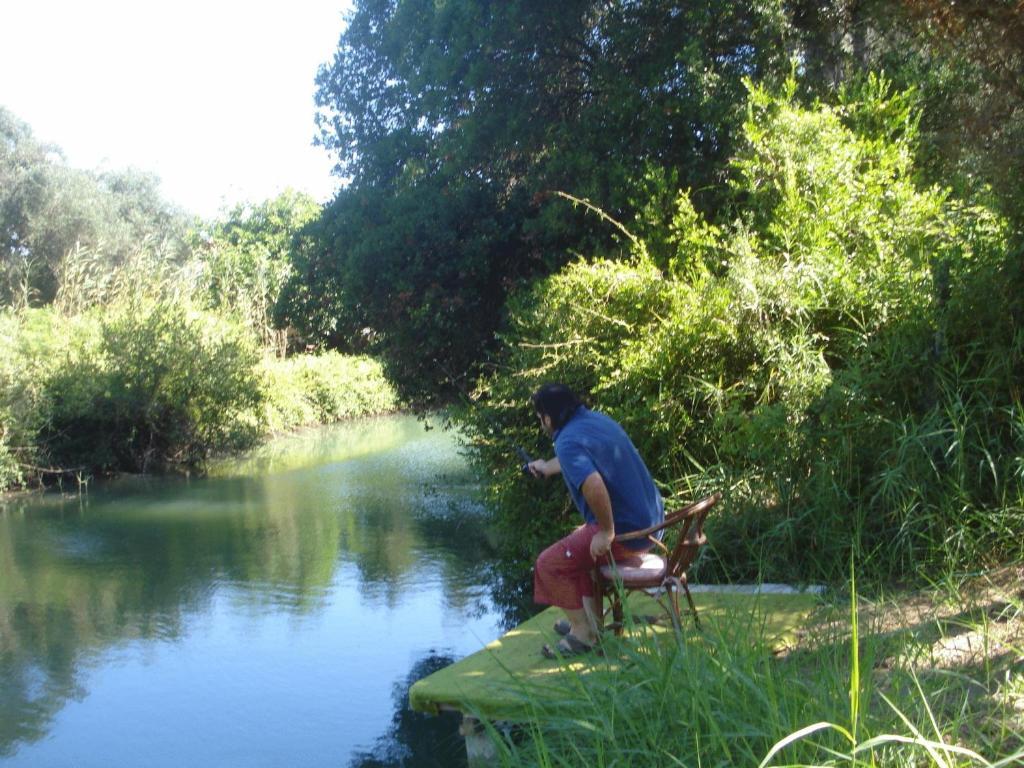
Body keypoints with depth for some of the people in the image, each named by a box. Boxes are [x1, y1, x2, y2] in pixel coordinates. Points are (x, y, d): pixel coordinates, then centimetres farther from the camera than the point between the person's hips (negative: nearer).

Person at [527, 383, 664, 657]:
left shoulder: (568, 441, -19)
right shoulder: (597, 419, 10)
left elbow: (593, 485, -37)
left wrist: (607, 532, -22)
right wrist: (548, 467, 50)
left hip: (625, 532, -9)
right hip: (651, 521, 9)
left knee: (549, 564, 2)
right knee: (579, 544, 30)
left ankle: (582, 634, 12)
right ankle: (590, 620, 32)